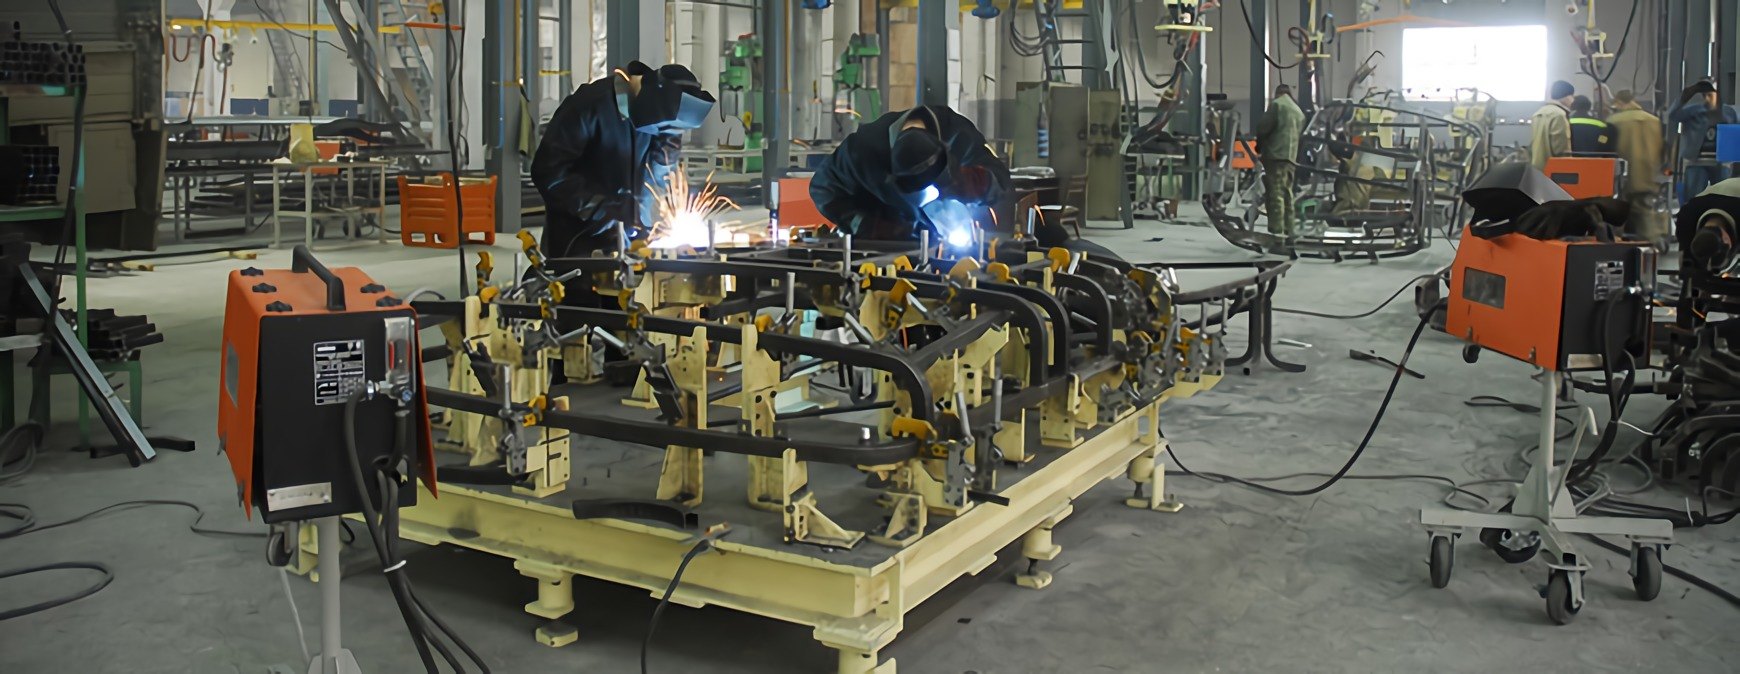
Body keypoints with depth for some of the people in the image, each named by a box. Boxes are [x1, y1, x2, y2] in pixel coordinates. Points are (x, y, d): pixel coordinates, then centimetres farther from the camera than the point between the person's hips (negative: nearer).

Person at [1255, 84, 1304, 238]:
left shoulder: (1276, 104, -2)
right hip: (1291, 156, 7)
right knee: (1287, 192, 14)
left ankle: (1277, 229, -16)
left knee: (1275, 192, -10)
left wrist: (1259, 145, 8)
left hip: (1275, 154, -7)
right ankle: (1290, 228, 17)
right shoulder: (1299, 111, 22)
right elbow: (1299, 133, 17)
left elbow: (1263, 127, -9)